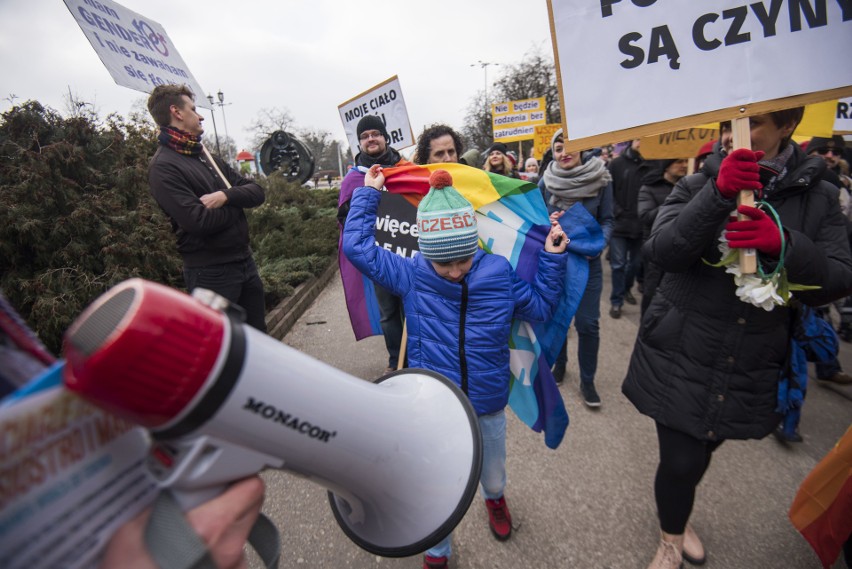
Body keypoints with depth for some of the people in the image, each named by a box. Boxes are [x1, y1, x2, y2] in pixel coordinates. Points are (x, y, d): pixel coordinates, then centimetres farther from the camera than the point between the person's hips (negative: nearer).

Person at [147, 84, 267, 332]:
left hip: (245, 262, 8)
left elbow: (257, 192, 7)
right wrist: (236, 203, -5)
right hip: (211, 273, -7)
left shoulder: (207, 157, 14)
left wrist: (226, 196, -14)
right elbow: (200, 221, -23)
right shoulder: (164, 167, -11)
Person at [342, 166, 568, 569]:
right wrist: (367, 195, -5)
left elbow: (541, 308, 3)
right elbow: (357, 246, -10)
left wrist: (552, 258, -4)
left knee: (493, 476, 28)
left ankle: (494, 499, 66)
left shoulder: (499, 273, -11)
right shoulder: (412, 276, -14)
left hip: (488, 407, 2)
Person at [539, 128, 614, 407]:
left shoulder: (601, 179, -6)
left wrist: (598, 241, -21)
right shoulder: (545, 181, -4)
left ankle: (587, 380, 19)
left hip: (587, 261, -1)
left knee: (587, 323, -1)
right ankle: (559, 365, 38)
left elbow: (607, 220, -2)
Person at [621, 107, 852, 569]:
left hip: (750, 370, 3)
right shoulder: (697, 186, -2)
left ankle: (680, 515, 53)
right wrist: (719, 193, -30)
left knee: (701, 452, 21)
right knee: (681, 460, 0)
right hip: (682, 358, -2)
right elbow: (661, 251, -19)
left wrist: (784, 244, -25)